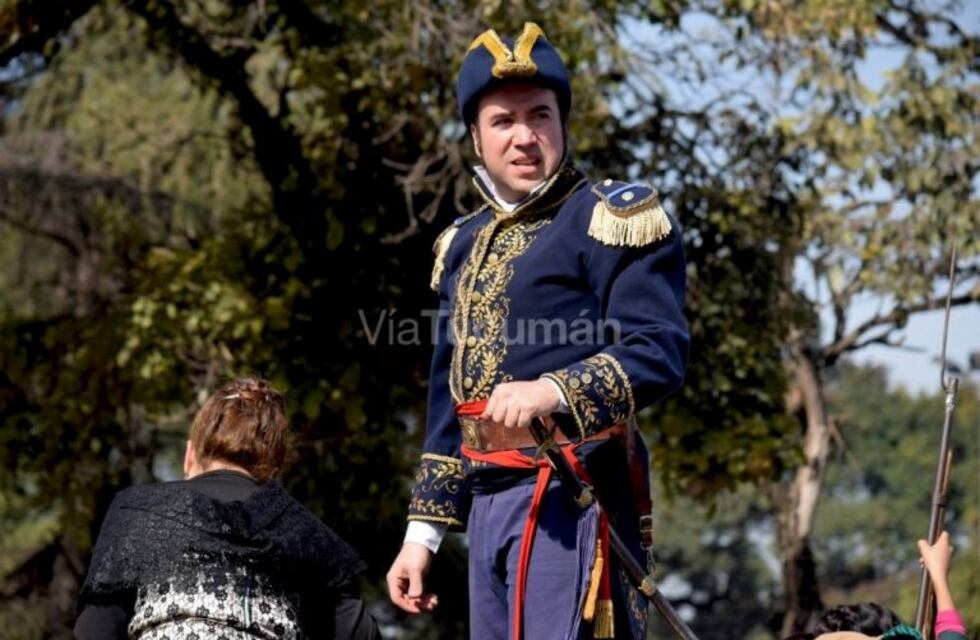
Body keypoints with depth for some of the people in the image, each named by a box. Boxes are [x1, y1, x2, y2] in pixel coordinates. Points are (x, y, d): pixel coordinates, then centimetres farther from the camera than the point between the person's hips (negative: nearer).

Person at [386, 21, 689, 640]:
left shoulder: (615, 218, -2)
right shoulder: (465, 245, 21)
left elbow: (661, 351, -14)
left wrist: (555, 391, -30)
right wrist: (424, 531, 19)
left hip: (572, 493, -8)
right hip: (489, 502, 8)